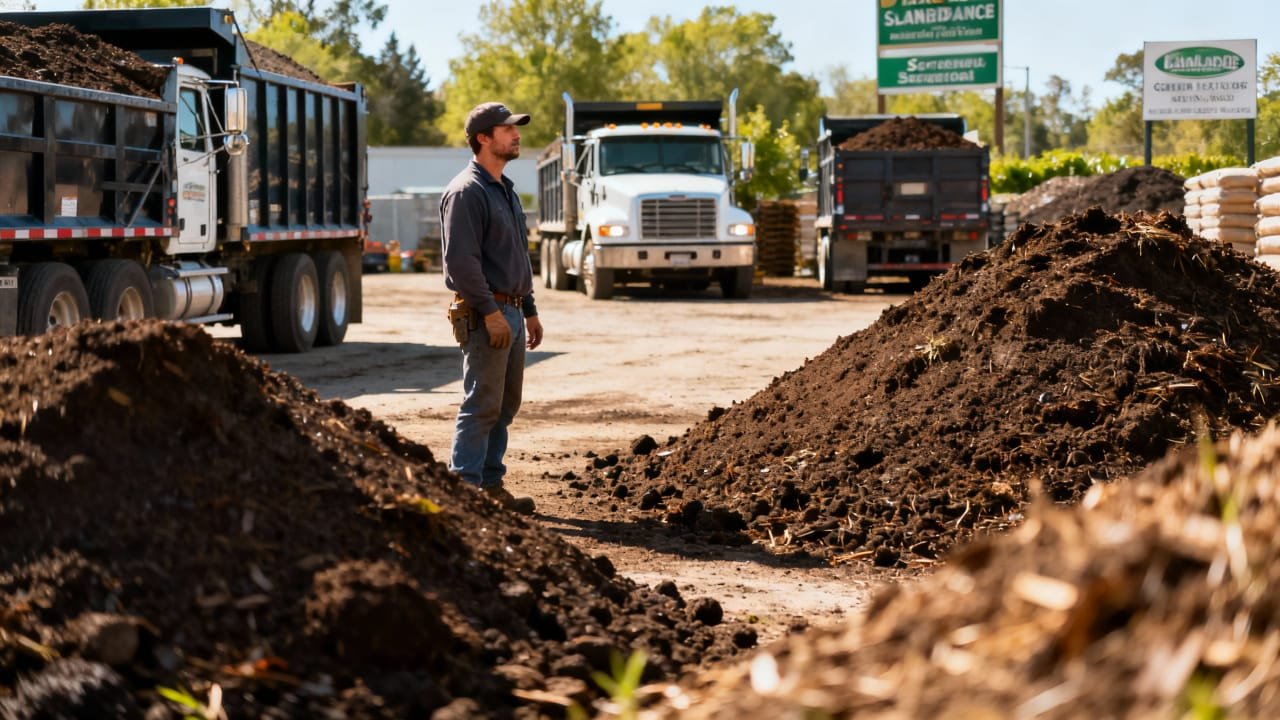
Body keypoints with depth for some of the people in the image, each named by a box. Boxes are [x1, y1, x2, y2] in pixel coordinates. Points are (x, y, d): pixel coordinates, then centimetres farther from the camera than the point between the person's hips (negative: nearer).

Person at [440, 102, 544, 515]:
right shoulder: (466, 192, -12)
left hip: (511, 312, 9)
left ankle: (490, 484, 17)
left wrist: (529, 310, 21)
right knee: (482, 404, -8)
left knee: (506, 405, 11)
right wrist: (491, 311, -21)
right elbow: (461, 259, -19)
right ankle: (465, 488, -5)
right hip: (485, 314, -9)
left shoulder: (506, 190, 18)